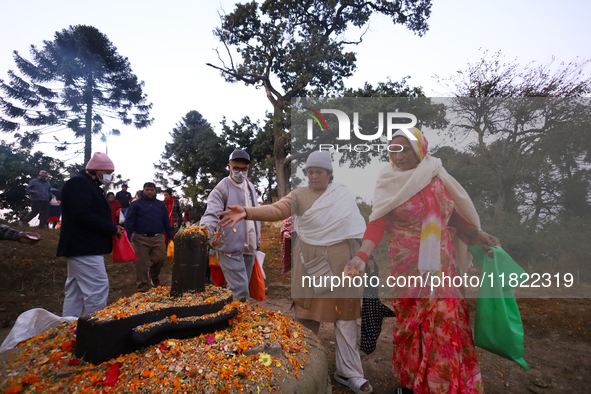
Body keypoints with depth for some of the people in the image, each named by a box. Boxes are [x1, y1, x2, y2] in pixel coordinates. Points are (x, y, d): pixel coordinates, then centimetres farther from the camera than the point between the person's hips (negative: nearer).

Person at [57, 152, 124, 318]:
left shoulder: (88, 185, 19)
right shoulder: (79, 183, -13)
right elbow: (83, 214, -25)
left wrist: (111, 228, 5)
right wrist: (111, 229, -18)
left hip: (82, 246, 11)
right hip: (84, 247, -11)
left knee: (75, 290, 14)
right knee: (98, 287, -10)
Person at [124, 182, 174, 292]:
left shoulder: (161, 205, 15)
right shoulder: (135, 204, 5)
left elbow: (167, 222, 15)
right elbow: (129, 222, -1)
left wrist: (171, 237, 8)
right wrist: (128, 238, -13)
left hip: (158, 238, 2)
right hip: (140, 239, -2)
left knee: (160, 258, -4)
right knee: (141, 264, 1)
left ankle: (154, 277, 27)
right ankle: (142, 288, 14)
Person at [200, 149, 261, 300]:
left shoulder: (250, 187, 13)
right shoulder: (221, 189, -10)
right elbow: (211, 214, -23)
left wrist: (257, 240, 20)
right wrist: (207, 233, -43)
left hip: (249, 249, 7)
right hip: (231, 249, -7)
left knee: (243, 287, 17)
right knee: (240, 292, -10)